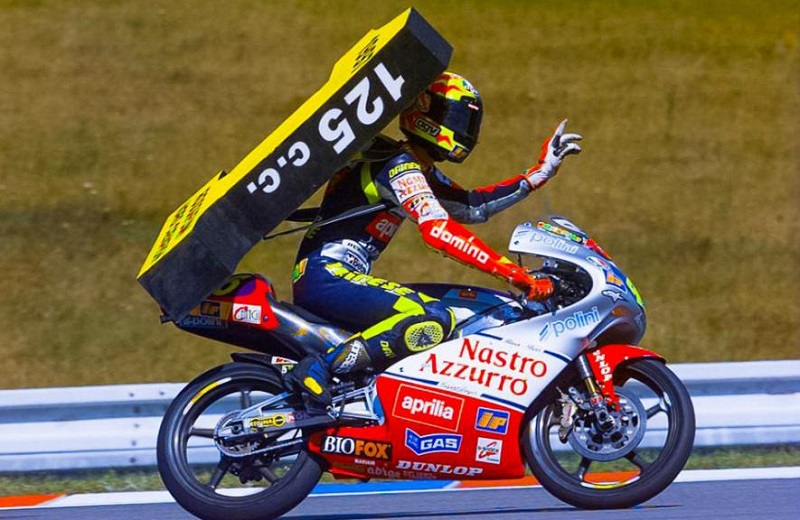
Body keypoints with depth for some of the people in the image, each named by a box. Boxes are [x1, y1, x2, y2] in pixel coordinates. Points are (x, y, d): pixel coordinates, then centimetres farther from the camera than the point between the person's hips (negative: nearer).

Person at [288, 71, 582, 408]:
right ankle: (319, 368, -30)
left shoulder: (419, 170, 20)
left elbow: (472, 206, 26)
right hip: (326, 276, -11)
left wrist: (541, 172, 21)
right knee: (434, 320, -28)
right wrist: (515, 274, -29)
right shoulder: (399, 165, -13)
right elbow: (437, 230, -26)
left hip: (335, 275, 11)